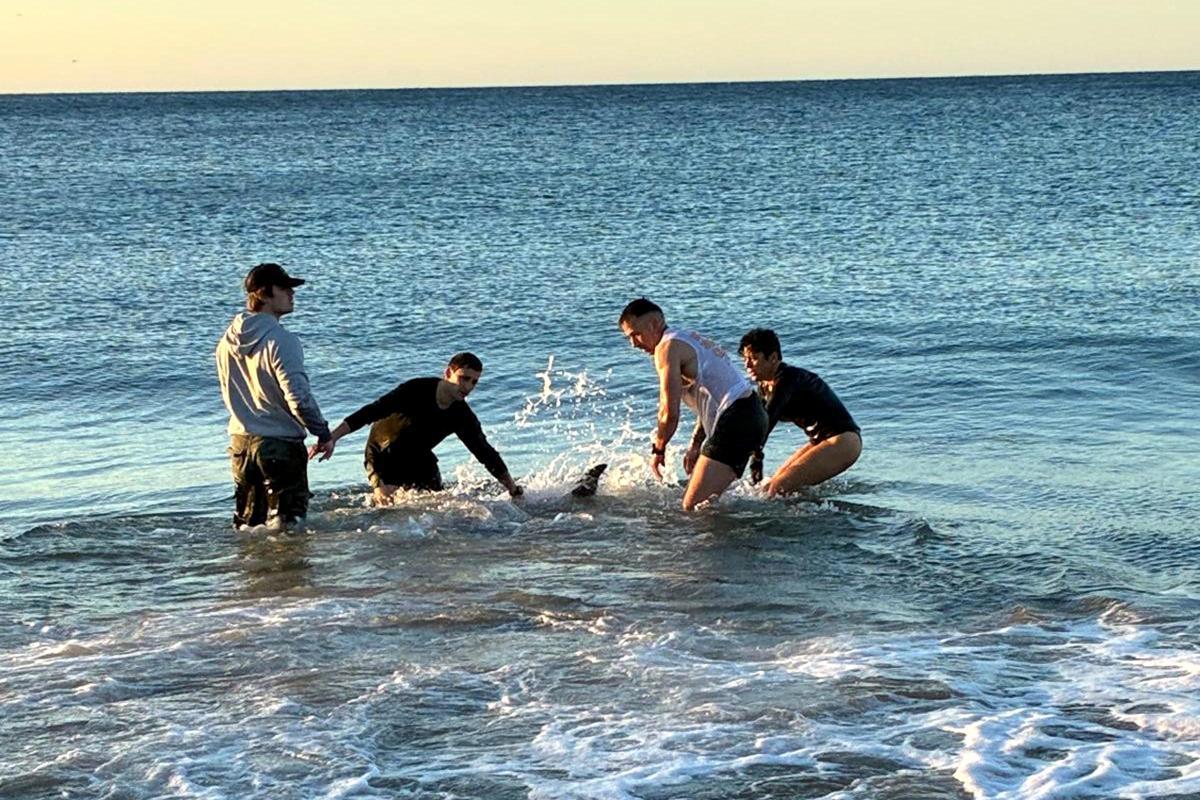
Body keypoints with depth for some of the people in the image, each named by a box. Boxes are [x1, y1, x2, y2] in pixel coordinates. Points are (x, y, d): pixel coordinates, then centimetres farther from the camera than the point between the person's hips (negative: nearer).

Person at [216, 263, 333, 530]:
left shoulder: (228, 341, 6)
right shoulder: (280, 340, -19)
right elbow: (298, 397, -22)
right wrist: (323, 433, -10)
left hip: (240, 441, 7)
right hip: (280, 444, -7)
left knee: (247, 525, 16)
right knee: (286, 525, 0)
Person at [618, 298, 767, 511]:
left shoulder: (668, 347, -7)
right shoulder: (689, 340, 24)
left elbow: (670, 413, -13)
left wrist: (658, 450, 1)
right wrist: (695, 446, 26)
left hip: (735, 420, -10)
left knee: (694, 506, -15)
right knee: (707, 500, 16)